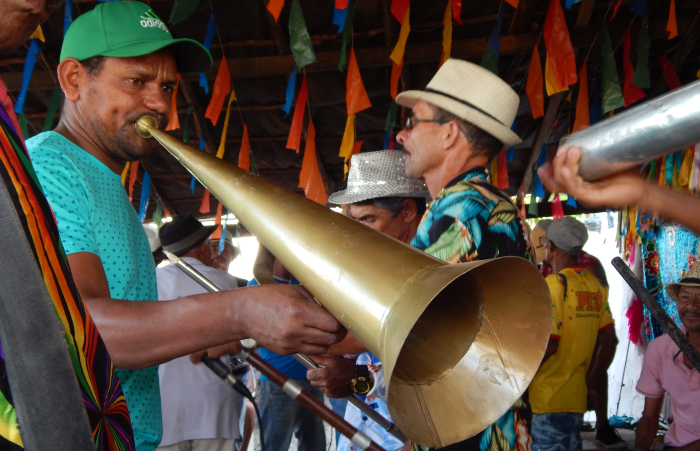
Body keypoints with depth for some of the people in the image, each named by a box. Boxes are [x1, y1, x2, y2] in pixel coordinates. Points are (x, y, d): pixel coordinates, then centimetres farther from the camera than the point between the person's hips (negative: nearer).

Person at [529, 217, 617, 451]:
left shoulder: (554, 284, -15)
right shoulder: (595, 286, 6)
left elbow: (548, 344, -21)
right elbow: (609, 342, 9)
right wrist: (591, 385, 15)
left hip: (548, 399, -7)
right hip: (577, 398, 8)